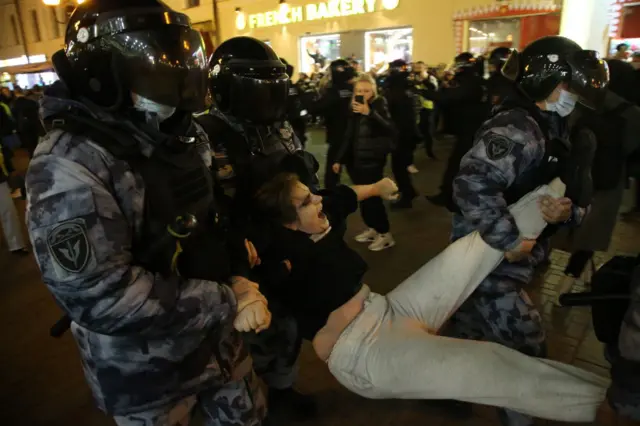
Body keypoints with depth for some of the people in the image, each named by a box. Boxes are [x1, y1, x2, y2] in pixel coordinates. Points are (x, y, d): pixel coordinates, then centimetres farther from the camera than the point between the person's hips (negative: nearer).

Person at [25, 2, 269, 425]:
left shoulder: (185, 135, 1)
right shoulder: (69, 165, -23)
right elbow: (102, 295, -29)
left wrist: (239, 276, -7)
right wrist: (228, 300, -24)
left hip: (216, 336, 6)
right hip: (143, 371, -6)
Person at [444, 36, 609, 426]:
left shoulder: (546, 131, 11)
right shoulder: (517, 128, -22)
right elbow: (473, 184, -40)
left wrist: (568, 211, -12)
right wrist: (511, 240, -31)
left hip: (500, 260, 10)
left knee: (470, 331, 25)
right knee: (526, 349, 3)